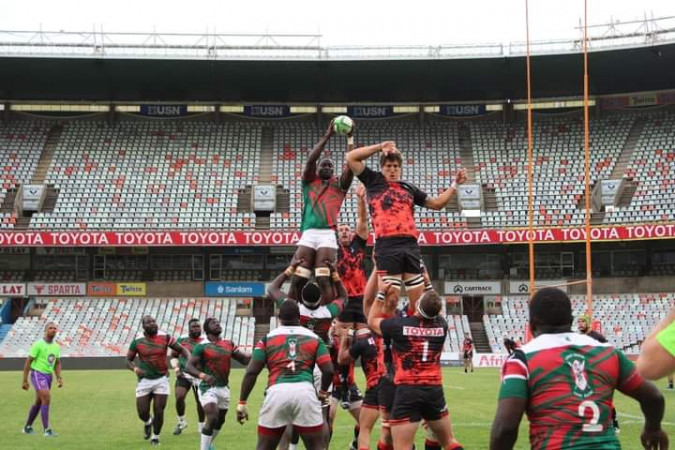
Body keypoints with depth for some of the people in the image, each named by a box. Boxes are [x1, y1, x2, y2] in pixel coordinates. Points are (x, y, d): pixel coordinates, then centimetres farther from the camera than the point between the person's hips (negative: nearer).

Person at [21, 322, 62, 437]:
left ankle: (27, 427, 29)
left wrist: (59, 378, 3)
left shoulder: (56, 346, 8)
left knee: (39, 402, 14)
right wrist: (24, 381, -11)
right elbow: (28, 362, -10)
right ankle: (47, 430, -20)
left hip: (48, 376, 7)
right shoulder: (38, 344, -12)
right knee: (47, 399, -20)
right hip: (37, 374, -7)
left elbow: (57, 363, 17)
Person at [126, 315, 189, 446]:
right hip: (144, 380, 0)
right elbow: (128, 360, 4)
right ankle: (147, 423, 37)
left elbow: (181, 349, 3)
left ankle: (155, 436, 24)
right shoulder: (137, 341, -6)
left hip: (161, 379, 0)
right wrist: (135, 368, -18)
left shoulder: (165, 337, -6)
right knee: (142, 412, -1)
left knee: (159, 410, -1)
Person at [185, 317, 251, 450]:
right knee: (212, 418, -22)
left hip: (224, 388, 6)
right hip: (208, 388, -6)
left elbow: (245, 359, 7)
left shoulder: (229, 344, 7)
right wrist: (203, 375, -33)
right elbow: (188, 366, -16)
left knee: (220, 420, 17)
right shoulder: (202, 346, -10)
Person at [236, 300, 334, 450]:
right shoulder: (314, 338, 16)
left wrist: (242, 402, 10)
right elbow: (328, 370, 7)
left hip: (276, 392, 0)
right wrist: (323, 392, 25)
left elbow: (251, 372, 6)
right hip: (305, 391, 0)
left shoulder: (268, 338, 15)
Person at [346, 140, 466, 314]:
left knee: (419, 298, 1)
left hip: (411, 245, 4)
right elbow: (351, 158, 10)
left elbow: (436, 203, 31)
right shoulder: (374, 181, 16)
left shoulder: (409, 188, 25)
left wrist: (455, 184, 24)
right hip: (386, 247, -4)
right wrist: (379, 147, 7)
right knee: (390, 298, -8)